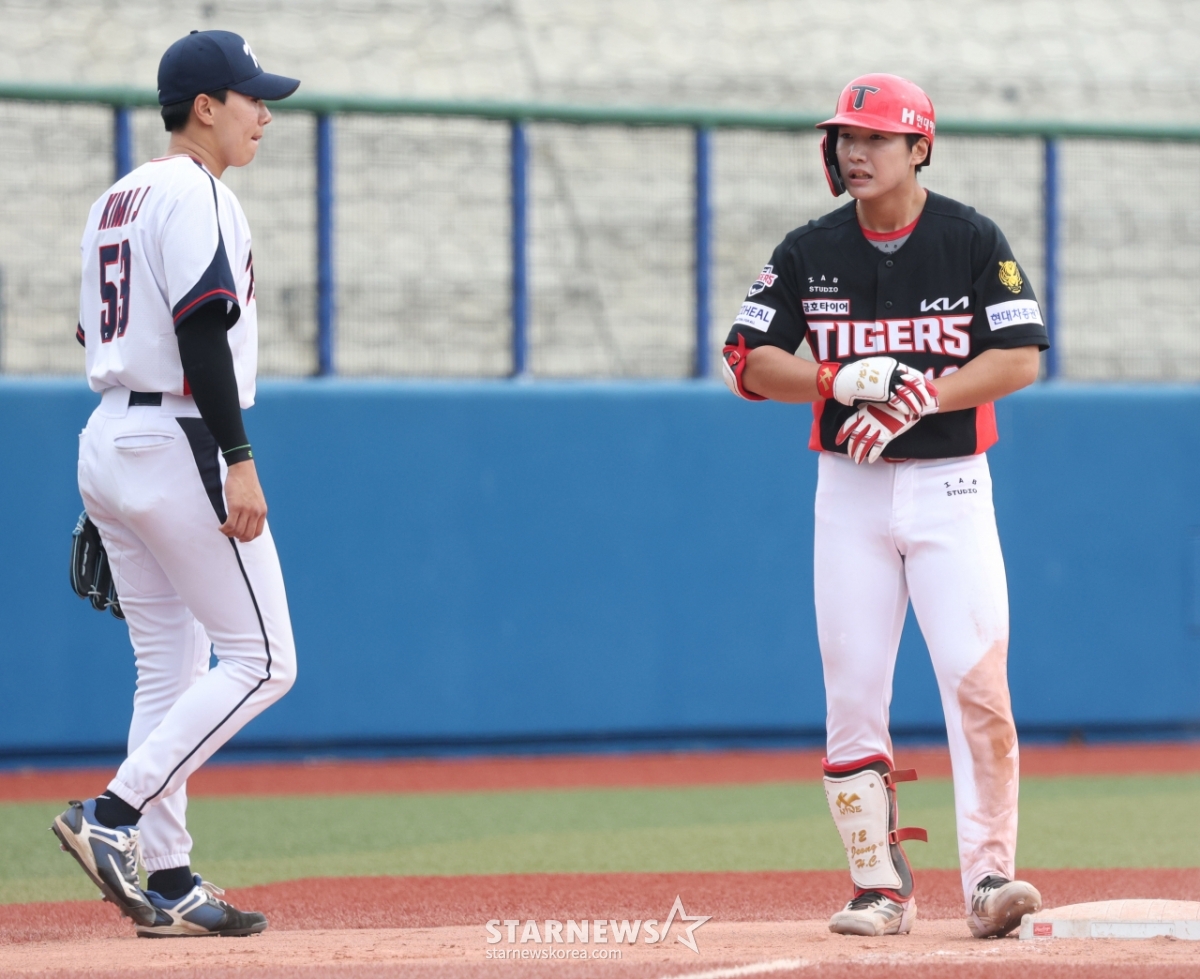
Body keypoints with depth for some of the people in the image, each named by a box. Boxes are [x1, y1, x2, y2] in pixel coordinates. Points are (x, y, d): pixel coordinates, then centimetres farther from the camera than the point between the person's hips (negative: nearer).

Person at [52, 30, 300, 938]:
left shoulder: (114, 203, 18)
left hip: (107, 442, 10)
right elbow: (202, 330, -20)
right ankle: (115, 817, -14)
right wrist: (239, 461, -22)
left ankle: (168, 883, 7)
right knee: (261, 660, -6)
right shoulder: (195, 194, -11)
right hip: (179, 445, -10)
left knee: (171, 668, 10)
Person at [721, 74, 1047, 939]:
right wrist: (842, 382, -17)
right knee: (853, 696, 0)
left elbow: (1021, 357, -9)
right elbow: (748, 362, 0)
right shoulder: (810, 252, 4)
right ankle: (880, 889, 8)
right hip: (850, 488, 2)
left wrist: (918, 398, -22)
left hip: (950, 486, -2)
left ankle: (989, 877, -12)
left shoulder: (974, 242, -2)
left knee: (977, 684, -13)